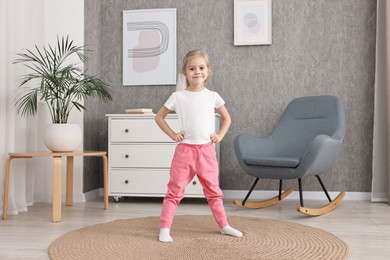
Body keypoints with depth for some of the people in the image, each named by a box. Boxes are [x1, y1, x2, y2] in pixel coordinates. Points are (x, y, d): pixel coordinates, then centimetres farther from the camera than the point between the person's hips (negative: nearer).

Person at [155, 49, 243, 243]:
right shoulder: (178, 97, -3)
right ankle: (164, 229, 7)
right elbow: (159, 117, 6)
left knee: (213, 190, 14)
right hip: (185, 150, -2)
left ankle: (224, 225, 27)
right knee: (175, 190, 0)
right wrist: (172, 135, -3)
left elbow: (227, 118, 16)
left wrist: (220, 135, 1)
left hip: (207, 150, 2)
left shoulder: (212, 96, 3)